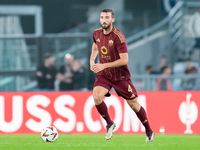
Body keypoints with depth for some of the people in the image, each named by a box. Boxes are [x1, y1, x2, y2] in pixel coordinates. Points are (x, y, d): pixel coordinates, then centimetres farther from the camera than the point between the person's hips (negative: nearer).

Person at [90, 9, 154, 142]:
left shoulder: (118, 36, -21)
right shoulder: (97, 33, -2)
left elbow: (124, 60, -23)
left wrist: (104, 65, -27)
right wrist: (92, 60, 6)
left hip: (120, 76, -4)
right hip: (104, 75, 4)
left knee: (134, 104, 4)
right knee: (96, 97, -23)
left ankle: (149, 131, 24)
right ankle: (110, 124, 0)